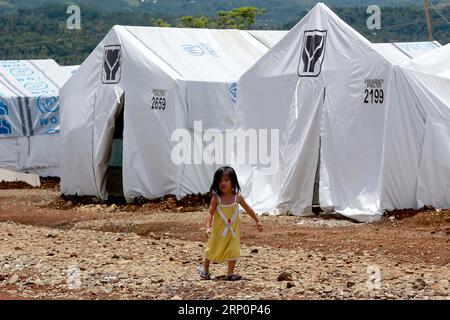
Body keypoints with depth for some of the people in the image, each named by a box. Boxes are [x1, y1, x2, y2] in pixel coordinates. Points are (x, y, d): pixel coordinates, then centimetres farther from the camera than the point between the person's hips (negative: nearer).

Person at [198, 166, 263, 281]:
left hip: (233, 231, 2)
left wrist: (257, 221, 8)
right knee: (212, 250, 13)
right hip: (218, 231, -2)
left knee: (233, 251, -3)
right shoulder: (216, 198, -16)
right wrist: (208, 227, -33)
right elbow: (210, 213, -19)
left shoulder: (237, 197, -9)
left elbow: (248, 209, 4)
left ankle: (230, 273, 8)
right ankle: (205, 269, 33)